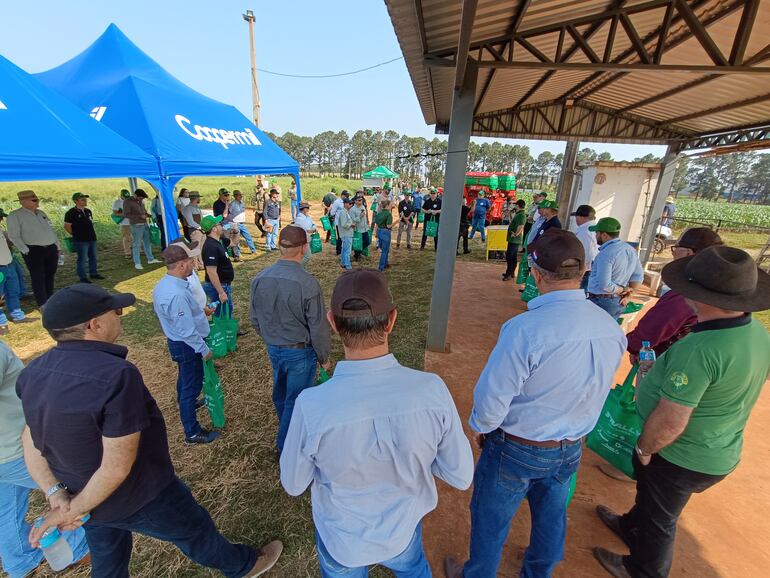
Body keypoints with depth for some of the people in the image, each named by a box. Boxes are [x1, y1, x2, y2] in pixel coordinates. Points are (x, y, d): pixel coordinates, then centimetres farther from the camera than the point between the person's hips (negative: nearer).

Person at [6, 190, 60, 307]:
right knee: (38, 278, -4)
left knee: (50, 276, 12)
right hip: (34, 251, -6)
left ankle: (50, 300, 24)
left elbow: (51, 230, 19)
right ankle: (42, 304, 1)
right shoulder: (15, 215, -5)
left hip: (51, 249, 6)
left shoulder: (41, 213, 14)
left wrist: (58, 246, 14)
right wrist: (25, 251, -15)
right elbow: (13, 236, -9)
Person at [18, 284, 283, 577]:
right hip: (137, 497, -6)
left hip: (79, 495, 7)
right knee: (195, 531, 19)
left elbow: (30, 444, -3)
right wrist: (72, 510, -15)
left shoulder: (33, 373, -10)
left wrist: (58, 495, -10)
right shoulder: (116, 375, -36)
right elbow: (117, 468, -32)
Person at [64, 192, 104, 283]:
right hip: (81, 241, -7)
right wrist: (76, 235, 1)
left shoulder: (88, 211, 11)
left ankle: (93, 273, 26)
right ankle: (83, 277, 7)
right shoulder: (71, 213, -10)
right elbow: (67, 226, -8)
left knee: (93, 257, 14)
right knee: (82, 259, 0)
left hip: (92, 238, 7)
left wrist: (91, 233, 16)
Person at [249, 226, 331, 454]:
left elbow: (255, 318, 4)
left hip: (273, 348, 6)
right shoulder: (307, 283, -27)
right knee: (295, 401, 13)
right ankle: (286, 448, 33)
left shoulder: (260, 278, -8)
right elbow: (318, 327, -20)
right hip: (300, 352, -6)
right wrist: (324, 357, -4)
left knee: (280, 394, 26)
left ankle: (286, 434, 51)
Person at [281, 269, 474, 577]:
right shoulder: (432, 389, -32)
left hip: (341, 539, -1)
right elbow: (461, 476, -16)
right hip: (402, 531, 2)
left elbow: (293, 484, -15)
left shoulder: (311, 405, -36)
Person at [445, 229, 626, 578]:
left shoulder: (525, 329, -34)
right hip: (570, 448, 6)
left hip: (516, 448, -6)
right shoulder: (613, 330, -12)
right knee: (551, 516, 30)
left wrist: (480, 427, -4)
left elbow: (493, 395, -25)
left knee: (490, 518, 20)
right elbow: (596, 390, 3)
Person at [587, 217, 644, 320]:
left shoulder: (606, 254, -22)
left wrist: (622, 290, -11)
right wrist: (626, 295, 6)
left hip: (601, 302, -9)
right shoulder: (630, 250, 7)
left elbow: (604, 285, -27)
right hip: (618, 303, 9)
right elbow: (638, 277, 10)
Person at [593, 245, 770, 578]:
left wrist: (643, 448, -13)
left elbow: (670, 422, -31)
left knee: (659, 518, 20)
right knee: (652, 497, 32)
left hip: (681, 459, -7)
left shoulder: (700, 349, -37)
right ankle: (632, 526, 58)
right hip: (718, 453, 7)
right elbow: (734, 395, 8)